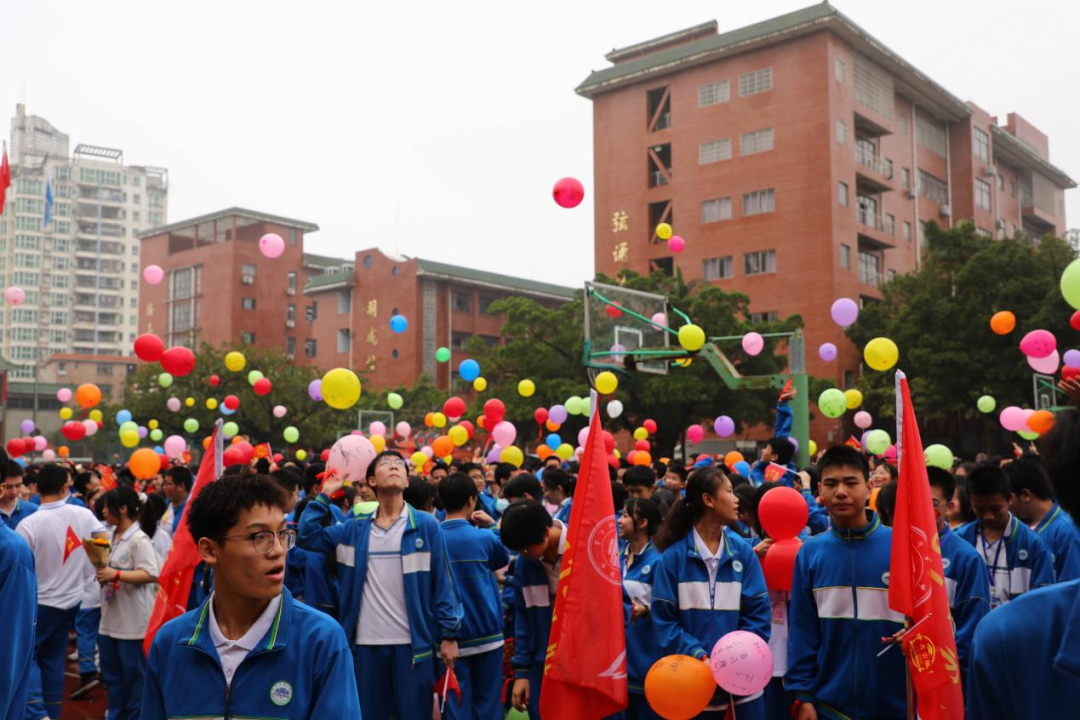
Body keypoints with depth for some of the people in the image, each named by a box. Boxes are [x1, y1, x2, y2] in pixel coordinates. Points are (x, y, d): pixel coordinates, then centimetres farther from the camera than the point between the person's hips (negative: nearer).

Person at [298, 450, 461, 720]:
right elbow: (307, 536, 2)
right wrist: (324, 495, 0)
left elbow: (442, 582, -2)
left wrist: (448, 634, -5)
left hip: (413, 642, -2)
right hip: (366, 643, 2)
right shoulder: (356, 527, 7)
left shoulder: (426, 525, -2)